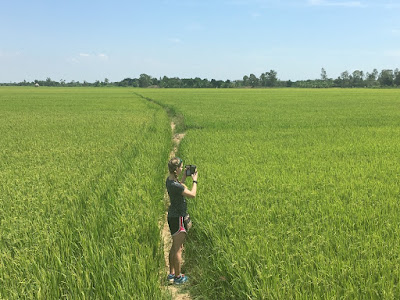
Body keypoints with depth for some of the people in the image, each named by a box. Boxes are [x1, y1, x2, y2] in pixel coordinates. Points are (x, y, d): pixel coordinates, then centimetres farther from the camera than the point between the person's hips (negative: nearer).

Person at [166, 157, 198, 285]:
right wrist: (195, 180, -6)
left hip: (173, 215, 10)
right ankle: (178, 277, 15)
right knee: (178, 248, 3)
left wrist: (185, 176, 15)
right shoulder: (175, 185, -27)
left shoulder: (170, 180, 3)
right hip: (178, 218, -10)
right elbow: (192, 194, -19)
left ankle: (171, 274, 30)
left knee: (175, 246, 19)